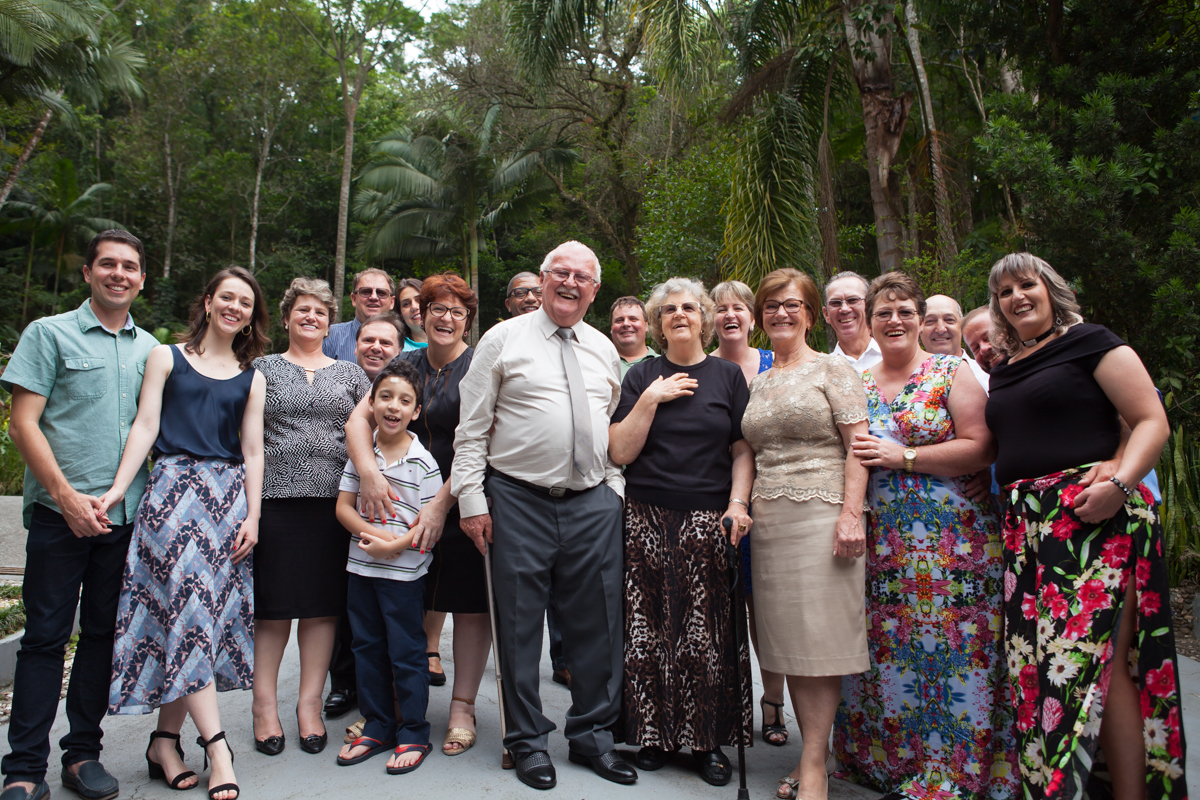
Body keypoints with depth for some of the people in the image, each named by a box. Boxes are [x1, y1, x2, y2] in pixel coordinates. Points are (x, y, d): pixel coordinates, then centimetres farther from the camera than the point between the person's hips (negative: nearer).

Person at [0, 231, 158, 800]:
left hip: (127, 515, 4)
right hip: (60, 513, -3)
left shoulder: (150, 348, 13)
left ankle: (83, 752, 22)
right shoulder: (49, 333, 2)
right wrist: (67, 495, -13)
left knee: (103, 635, 10)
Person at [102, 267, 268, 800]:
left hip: (229, 496, 3)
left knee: (208, 612, 0)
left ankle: (165, 741, 11)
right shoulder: (167, 357, 9)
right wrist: (118, 488, -9)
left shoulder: (250, 378, 15)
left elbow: (252, 452, 10)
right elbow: (146, 426, 1)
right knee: (189, 605, -11)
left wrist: (252, 516, 2)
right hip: (174, 489, -3)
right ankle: (216, 745, -11)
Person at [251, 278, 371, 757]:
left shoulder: (350, 373, 16)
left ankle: (310, 703, 16)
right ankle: (265, 705, 16)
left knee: (323, 604, 4)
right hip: (275, 497, -1)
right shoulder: (263, 369, 12)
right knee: (272, 603, 2)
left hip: (333, 500, 1)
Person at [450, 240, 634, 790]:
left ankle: (592, 734, 27)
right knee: (520, 624, 5)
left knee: (596, 622, 9)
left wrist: (613, 486, 9)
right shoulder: (504, 339, 1)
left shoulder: (603, 349, 14)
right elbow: (472, 428, -2)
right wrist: (471, 498, -7)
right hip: (519, 500, -3)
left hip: (593, 502, 4)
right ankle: (527, 740, 23)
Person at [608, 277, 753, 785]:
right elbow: (620, 452, 1)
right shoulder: (642, 377, 9)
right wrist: (650, 399, -7)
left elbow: (743, 450, 7)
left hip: (709, 520, 0)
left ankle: (707, 741, 14)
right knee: (650, 624, 0)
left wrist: (738, 503, -7)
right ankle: (657, 733, 17)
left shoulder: (727, 376, 9)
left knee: (708, 628, -3)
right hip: (648, 519, 1)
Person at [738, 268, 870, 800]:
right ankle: (811, 753, 20)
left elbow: (857, 446, -6)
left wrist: (851, 513, -16)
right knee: (788, 640, 8)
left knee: (819, 640, -4)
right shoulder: (758, 382, 17)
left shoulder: (832, 369, 1)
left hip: (820, 516, -5)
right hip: (768, 521, 6)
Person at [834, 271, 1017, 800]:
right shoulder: (857, 385, 12)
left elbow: (980, 448, -9)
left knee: (952, 652, -2)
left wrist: (903, 456, -14)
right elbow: (846, 454, 20)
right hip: (881, 544, 4)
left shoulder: (952, 374, 1)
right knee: (887, 651, 5)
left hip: (953, 539, -3)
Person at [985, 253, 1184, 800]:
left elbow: (1152, 421, -4)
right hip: (1025, 525, 6)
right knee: (1037, 661, 5)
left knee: (1097, 658, -9)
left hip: (1094, 515, -6)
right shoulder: (1003, 371, 20)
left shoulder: (1090, 342, 2)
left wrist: (1119, 481, -19)